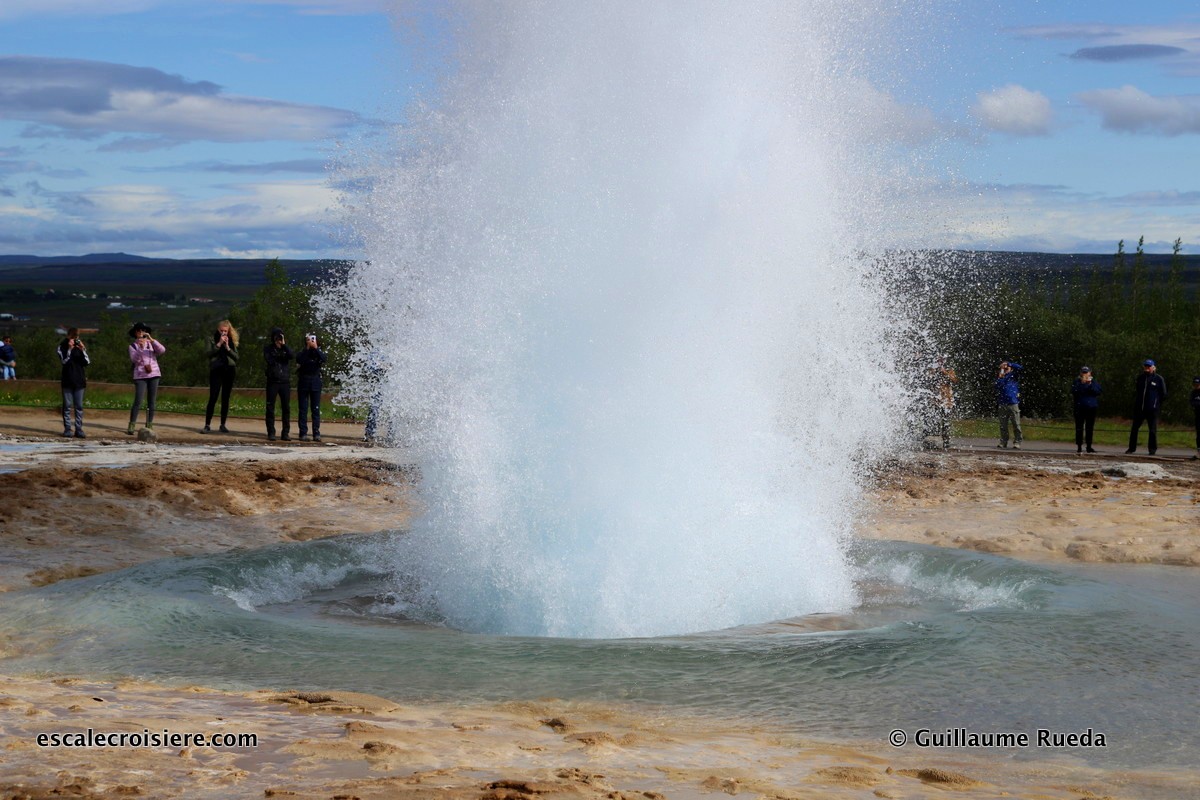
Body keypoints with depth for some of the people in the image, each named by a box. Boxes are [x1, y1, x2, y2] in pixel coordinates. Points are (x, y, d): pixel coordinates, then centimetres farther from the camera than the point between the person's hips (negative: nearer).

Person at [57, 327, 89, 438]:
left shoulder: (81, 345, 8)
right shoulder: (62, 346, 1)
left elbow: (87, 362, 0)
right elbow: (64, 361, -12)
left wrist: (83, 350, -13)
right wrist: (70, 349, -20)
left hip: (79, 380, 2)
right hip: (67, 380, -2)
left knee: (79, 406, 2)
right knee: (67, 405, 0)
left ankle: (79, 429, 3)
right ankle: (67, 429, 5)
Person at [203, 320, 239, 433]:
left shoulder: (231, 341, 12)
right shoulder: (213, 339, 6)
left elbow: (236, 357, 4)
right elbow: (209, 354, -8)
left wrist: (227, 347, -8)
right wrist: (219, 344, -14)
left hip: (229, 370, 3)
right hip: (216, 370, -3)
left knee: (225, 399, 4)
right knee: (212, 398, -8)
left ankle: (223, 425, 10)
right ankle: (207, 425, -8)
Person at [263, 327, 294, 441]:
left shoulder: (286, 348, 11)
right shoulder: (268, 348, 5)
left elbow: (292, 356, -10)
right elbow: (269, 360, -11)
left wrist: (284, 345, -13)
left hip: (285, 381, 2)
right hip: (272, 381, -2)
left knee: (286, 408, 1)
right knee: (270, 408, -2)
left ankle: (286, 433, 6)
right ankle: (271, 433, 3)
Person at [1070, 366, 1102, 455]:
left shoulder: (1094, 382, 7)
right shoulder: (1077, 382, 4)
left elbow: (1098, 392, -7)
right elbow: (1074, 392, -12)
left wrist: (1090, 384, -15)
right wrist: (1082, 383, -15)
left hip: (1091, 407, 2)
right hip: (1079, 407, -2)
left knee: (1090, 428, 7)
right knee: (1079, 428, -4)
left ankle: (1089, 446, 17)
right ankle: (1079, 447, -2)